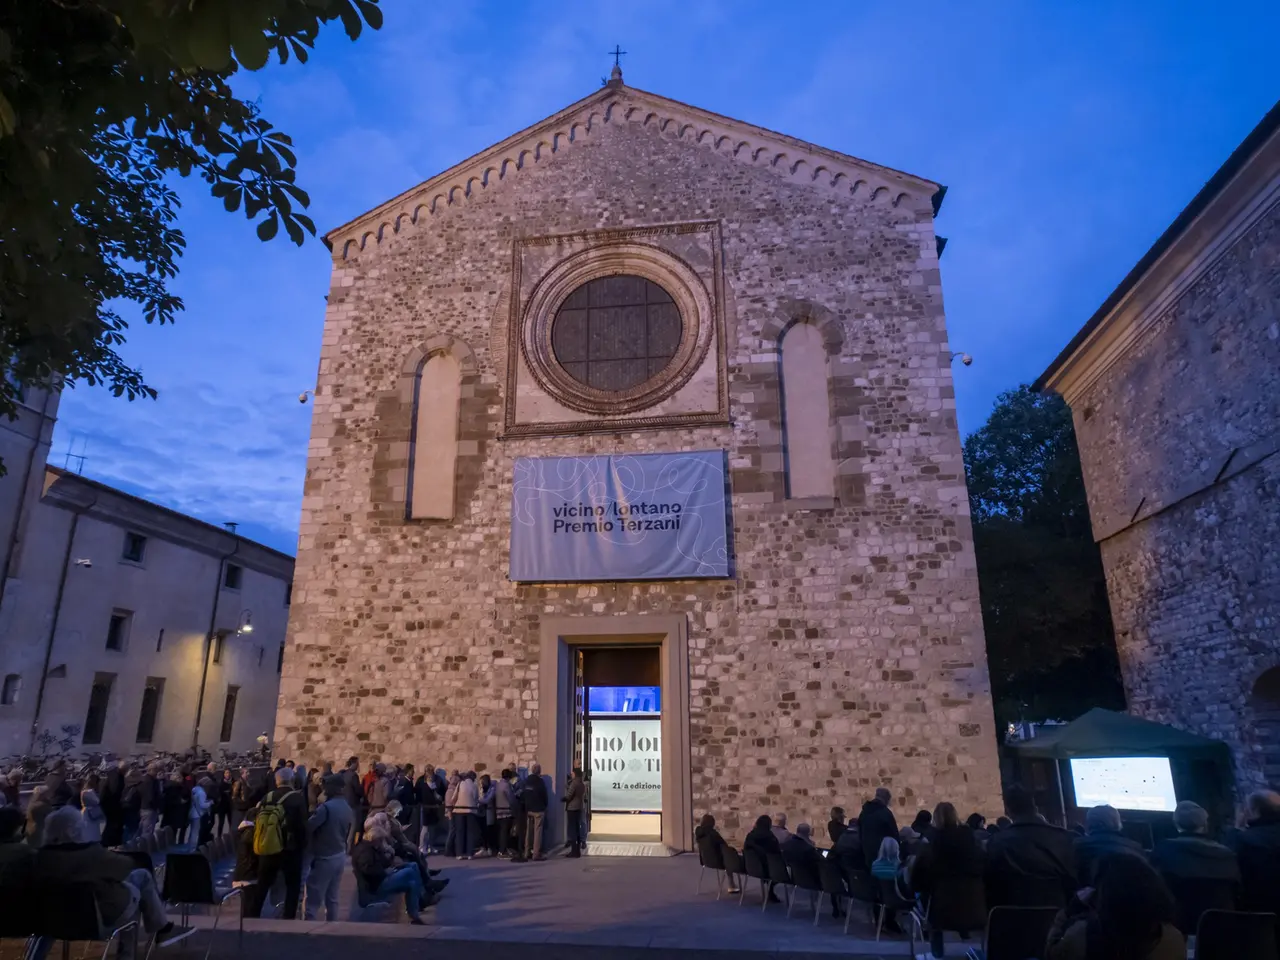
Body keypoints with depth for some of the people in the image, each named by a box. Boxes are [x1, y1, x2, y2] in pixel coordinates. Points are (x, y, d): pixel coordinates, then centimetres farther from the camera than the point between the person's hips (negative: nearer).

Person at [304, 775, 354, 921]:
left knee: (314, 899, -2)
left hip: (325, 857, -8)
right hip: (340, 856, 8)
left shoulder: (327, 807, -19)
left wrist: (309, 845, -5)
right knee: (332, 898, 15)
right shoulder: (348, 808, 6)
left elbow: (309, 826, -21)